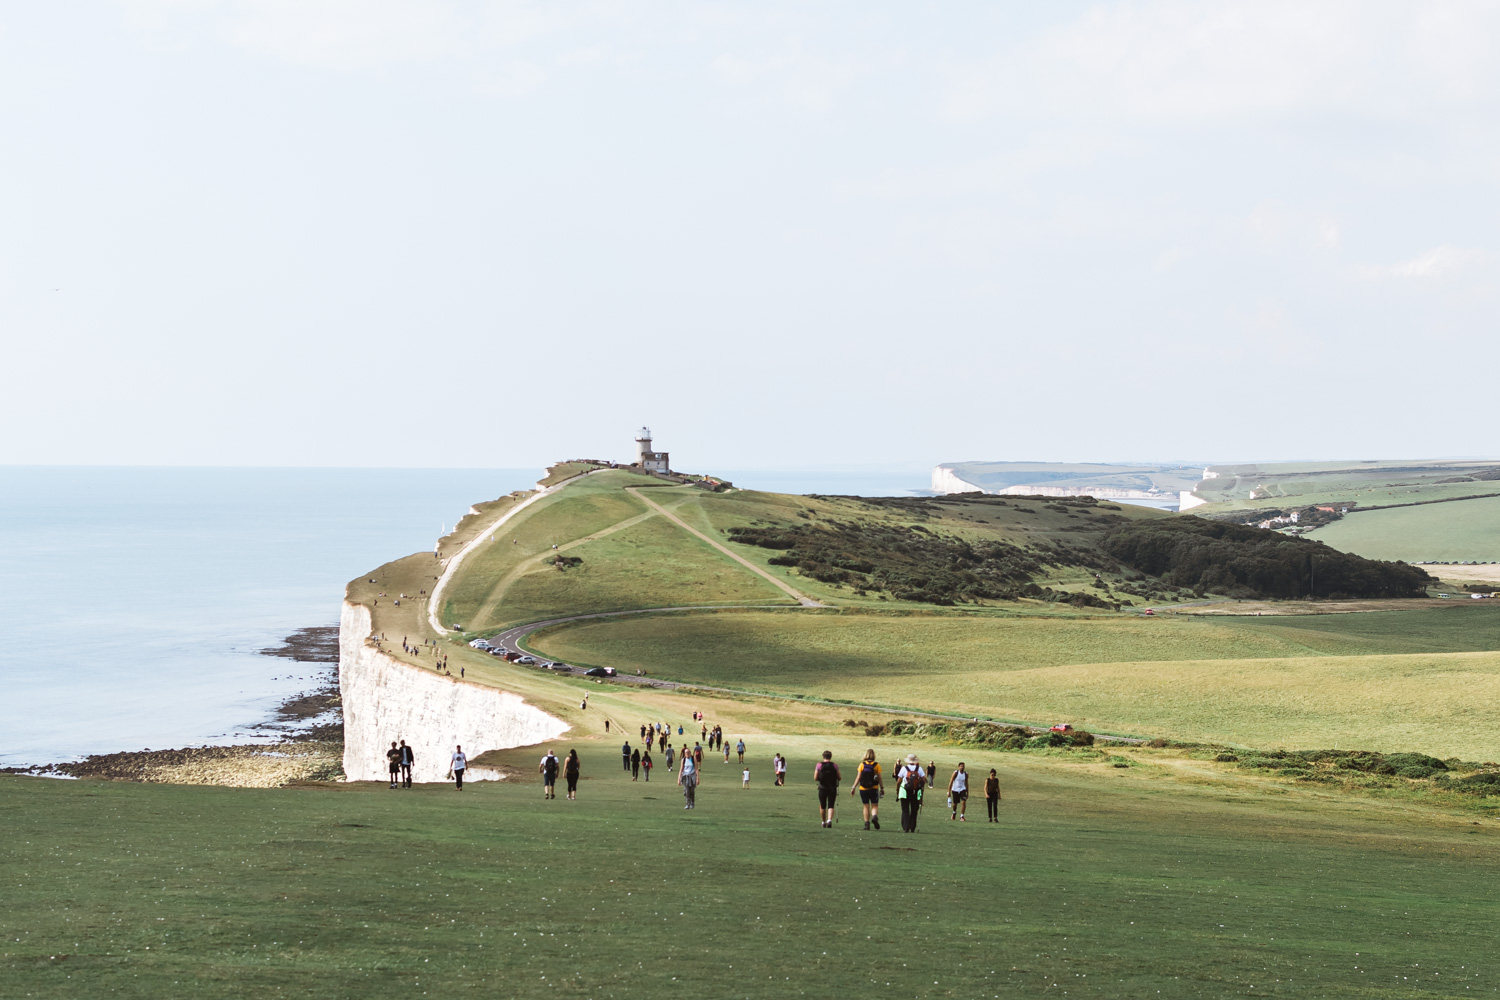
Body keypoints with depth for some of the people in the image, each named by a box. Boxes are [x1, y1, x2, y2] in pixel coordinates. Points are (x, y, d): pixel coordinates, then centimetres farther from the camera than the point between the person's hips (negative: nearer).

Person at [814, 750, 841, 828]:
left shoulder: (819, 765, -5)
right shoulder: (835, 766, -3)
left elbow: (815, 778, -6)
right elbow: (839, 778, -1)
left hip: (822, 788, 0)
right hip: (832, 789, 0)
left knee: (822, 806, 15)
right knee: (831, 806, 2)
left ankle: (823, 822, 24)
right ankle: (829, 820, -21)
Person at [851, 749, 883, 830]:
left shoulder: (862, 765, -2)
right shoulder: (876, 765, -3)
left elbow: (858, 777, -3)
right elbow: (879, 778, -2)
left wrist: (854, 787, 3)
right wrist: (882, 788, 7)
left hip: (863, 789, 1)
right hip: (874, 789, -1)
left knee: (866, 806, 9)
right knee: (875, 806, 7)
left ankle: (867, 823, 4)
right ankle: (874, 816, -23)